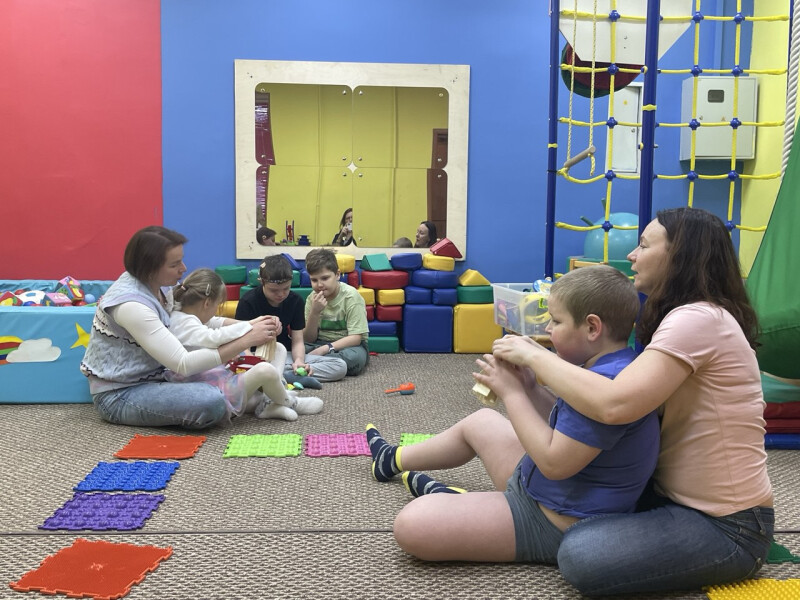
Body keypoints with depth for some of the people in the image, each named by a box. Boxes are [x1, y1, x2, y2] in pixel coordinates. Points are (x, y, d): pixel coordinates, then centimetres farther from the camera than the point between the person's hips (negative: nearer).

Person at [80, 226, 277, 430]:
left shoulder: (159, 286, -1)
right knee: (212, 402, -27)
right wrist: (248, 339, -28)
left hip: (148, 378, 9)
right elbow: (183, 364, -30)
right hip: (118, 394, -9)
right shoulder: (131, 304, -27)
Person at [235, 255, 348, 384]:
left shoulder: (295, 301, 2)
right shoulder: (248, 302, -9)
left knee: (340, 367, -14)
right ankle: (298, 377, -32)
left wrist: (299, 361, -23)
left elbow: (297, 341, -1)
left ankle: (278, 375, -25)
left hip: (286, 354, 4)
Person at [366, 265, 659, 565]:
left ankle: (452, 501, 10)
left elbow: (554, 462, -30)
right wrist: (530, 388, -4)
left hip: (555, 525, -11)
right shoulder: (608, 370, 3)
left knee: (411, 525, -23)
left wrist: (512, 393, -20)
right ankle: (393, 460, 51)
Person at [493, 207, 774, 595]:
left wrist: (532, 355, -22)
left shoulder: (698, 319, -23)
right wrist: (539, 358, -4)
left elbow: (614, 404, -36)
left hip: (725, 528, -9)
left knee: (580, 554, -23)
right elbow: (638, 396, 6)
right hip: (682, 498, 9)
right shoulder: (689, 317, 11)